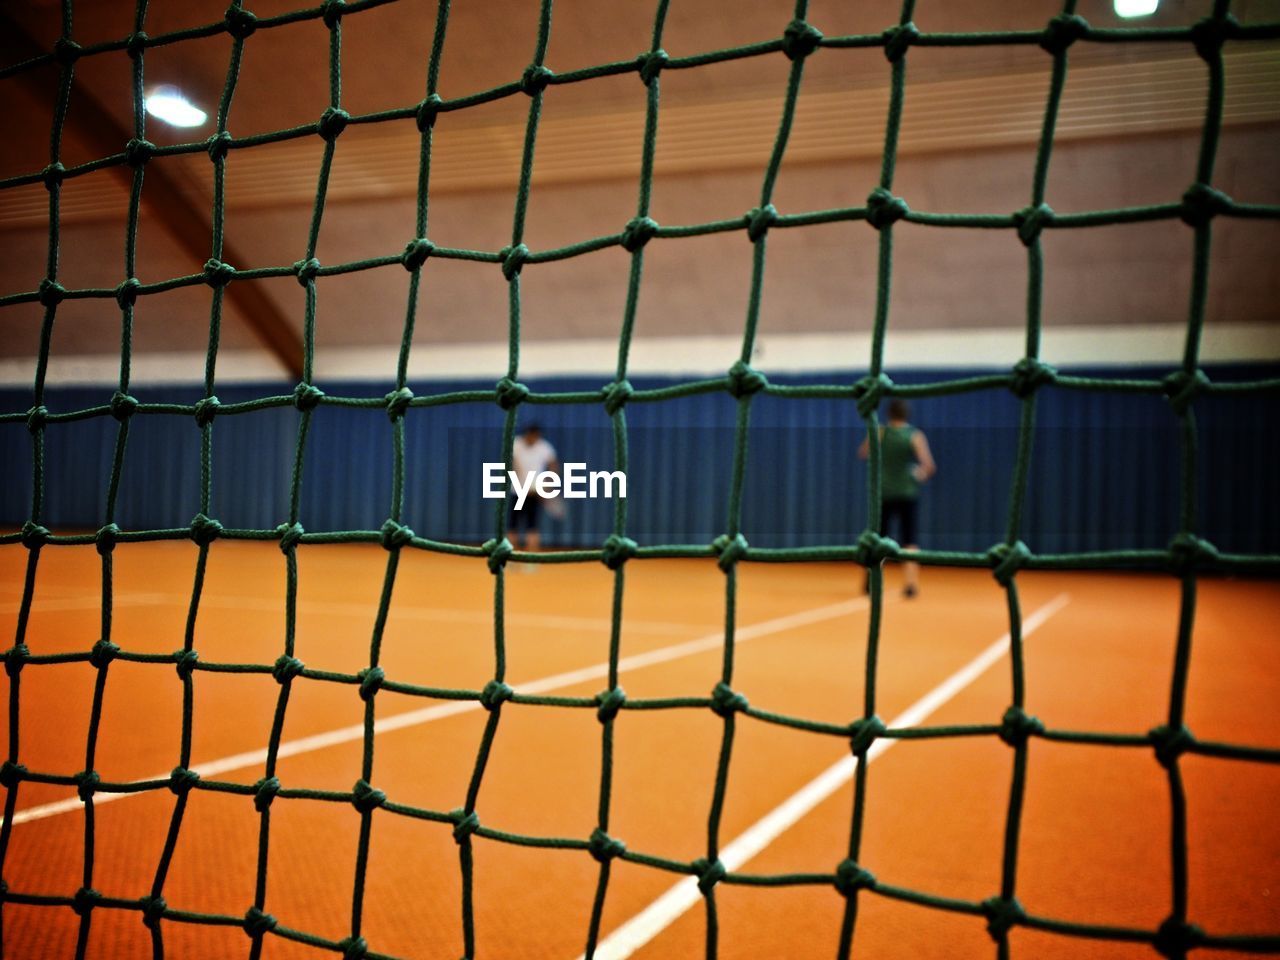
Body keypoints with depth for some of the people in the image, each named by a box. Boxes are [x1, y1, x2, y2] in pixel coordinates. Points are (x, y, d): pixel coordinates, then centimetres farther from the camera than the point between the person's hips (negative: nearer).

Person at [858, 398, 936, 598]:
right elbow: (929, 465, -13)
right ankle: (911, 583, -7)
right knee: (909, 540, 4)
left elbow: (862, 453, 12)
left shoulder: (879, 433, -3)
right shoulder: (915, 435, -5)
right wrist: (920, 476, 7)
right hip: (908, 493, -1)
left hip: (883, 493, 1)